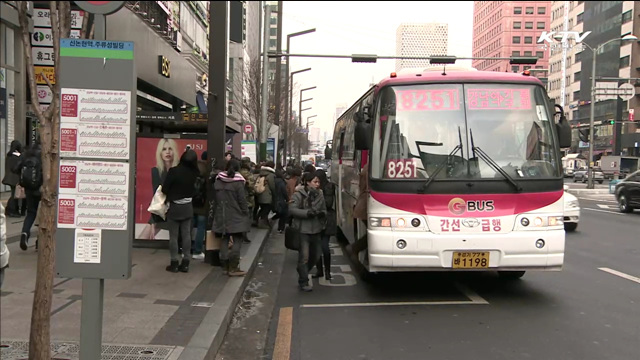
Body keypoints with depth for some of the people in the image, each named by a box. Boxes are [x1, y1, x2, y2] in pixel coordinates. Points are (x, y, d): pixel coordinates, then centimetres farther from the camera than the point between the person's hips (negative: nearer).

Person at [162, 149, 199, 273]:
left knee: (173, 236, 5)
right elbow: (194, 189, -1)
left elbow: (164, 189, -12)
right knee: (186, 235, 8)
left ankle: (174, 263, 8)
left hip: (174, 207, -3)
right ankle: (185, 263, 11)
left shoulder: (174, 171, -16)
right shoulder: (193, 173, -6)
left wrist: (172, 192, 6)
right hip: (187, 207, 3)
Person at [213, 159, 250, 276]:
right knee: (237, 240, 0)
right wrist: (246, 214, -2)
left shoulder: (218, 180, 4)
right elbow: (242, 200, -10)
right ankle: (233, 268, -4)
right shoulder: (238, 181, -11)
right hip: (236, 216, -5)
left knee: (224, 240, 11)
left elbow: (215, 198, 11)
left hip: (222, 216, 5)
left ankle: (225, 266, 15)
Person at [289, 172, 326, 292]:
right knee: (304, 257, -5)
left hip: (316, 230, 6)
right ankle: (303, 283, 6)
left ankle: (302, 273, 39)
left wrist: (322, 213, -6)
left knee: (315, 256, 15)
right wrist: (307, 213, -23)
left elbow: (324, 209, 18)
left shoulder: (319, 195, 8)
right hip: (302, 230, -6)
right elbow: (292, 209, -14)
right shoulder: (298, 195, -8)